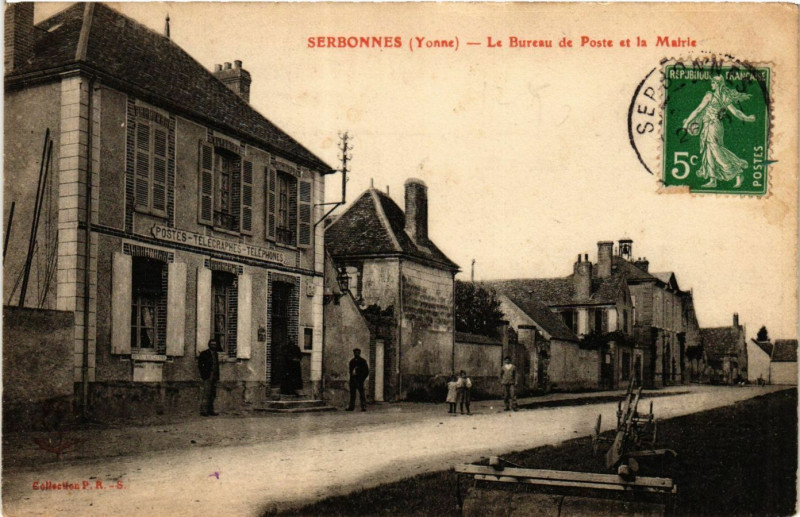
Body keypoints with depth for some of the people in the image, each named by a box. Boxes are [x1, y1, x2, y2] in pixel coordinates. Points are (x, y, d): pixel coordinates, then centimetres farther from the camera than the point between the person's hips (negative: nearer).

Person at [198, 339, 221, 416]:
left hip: (214, 377, 7)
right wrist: (203, 374, -10)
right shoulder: (204, 353, -3)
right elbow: (200, 365, -5)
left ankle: (210, 410, 11)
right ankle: (203, 410, -11)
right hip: (207, 376, -7)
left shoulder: (215, 354, 17)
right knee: (207, 393, -12)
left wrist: (217, 376, 13)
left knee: (213, 394, 7)